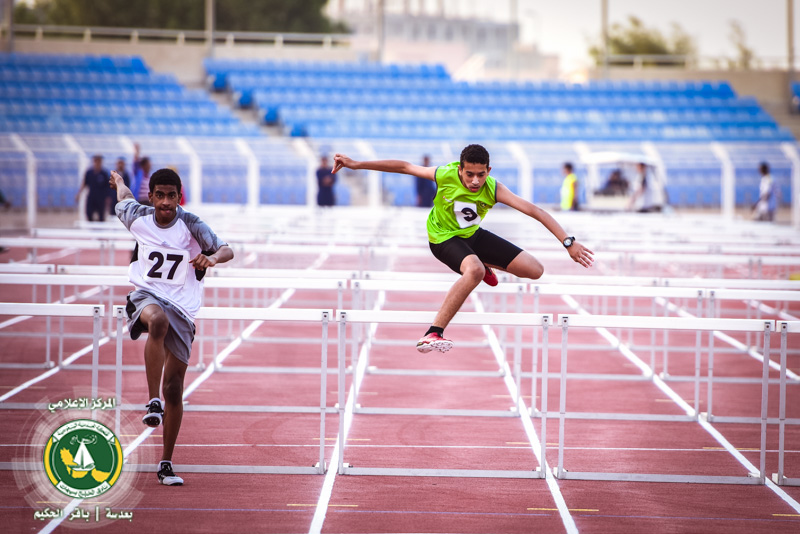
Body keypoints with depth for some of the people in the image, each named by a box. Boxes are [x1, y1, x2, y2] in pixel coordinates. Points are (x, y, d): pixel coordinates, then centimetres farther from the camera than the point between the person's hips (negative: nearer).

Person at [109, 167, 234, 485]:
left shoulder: (191, 225, -6)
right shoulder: (138, 218, 1)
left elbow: (227, 250, -11)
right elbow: (124, 197, 23)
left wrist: (211, 258, -34)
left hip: (181, 308, 0)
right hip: (145, 295, 0)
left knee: (174, 388, 1)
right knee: (158, 319, -40)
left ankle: (166, 464, 15)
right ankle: (153, 401, -39)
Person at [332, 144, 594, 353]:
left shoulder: (494, 189, -24)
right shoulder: (445, 175, -27)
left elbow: (534, 210, -29)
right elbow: (403, 166, -15)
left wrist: (568, 242, -36)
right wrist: (356, 164, -12)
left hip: (473, 234, 5)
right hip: (444, 237, -5)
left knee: (534, 270, -3)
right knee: (474, 271, -39)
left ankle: (483, 264, 25)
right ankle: (433, 334, -38)